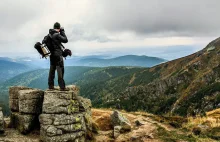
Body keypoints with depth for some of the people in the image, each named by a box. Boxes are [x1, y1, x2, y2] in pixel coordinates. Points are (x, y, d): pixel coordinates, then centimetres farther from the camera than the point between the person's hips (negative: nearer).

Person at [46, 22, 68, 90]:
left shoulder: (50, 34, 9)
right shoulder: (57, 35, -16)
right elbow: (65, 40, -12)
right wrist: (62, 32, -3)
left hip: (52, 55, 8)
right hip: (58, 55, -8)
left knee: (52, 70, 12)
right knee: (60, 70, -6)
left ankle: (51, 85, 17)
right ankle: (62, 86, -7)